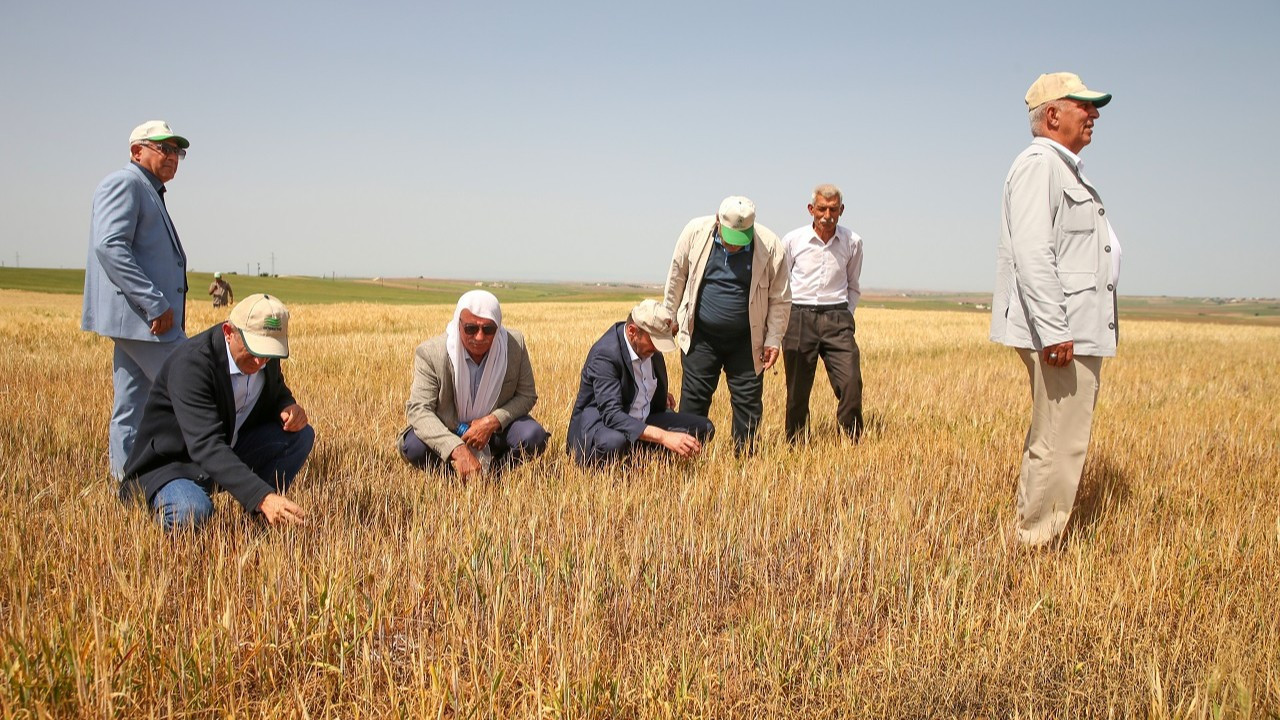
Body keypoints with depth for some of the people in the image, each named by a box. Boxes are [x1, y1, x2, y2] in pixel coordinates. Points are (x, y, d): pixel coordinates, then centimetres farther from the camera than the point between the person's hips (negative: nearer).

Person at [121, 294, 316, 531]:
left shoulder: (266, 355, -8)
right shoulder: (191, 363, -30)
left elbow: (276, 393, 14)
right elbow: (206, 446, -40)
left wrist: (288, 408, -14)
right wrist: (263, 497, -50)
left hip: (230, 451, 7)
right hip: (173, 463, -7)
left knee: (300, 434, -9)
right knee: (192, 512, -38)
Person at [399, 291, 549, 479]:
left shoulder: (515, 344, -15)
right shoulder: (430, 353, -22)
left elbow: (527, 395, -6)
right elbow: (419, 409, -27)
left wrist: (493, 421, -25)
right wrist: (457, 450, -43)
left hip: (495, 430, 2)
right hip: (448, 434, -1)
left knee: (533, 437, -26)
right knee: (414, 446, -31)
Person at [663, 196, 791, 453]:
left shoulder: (769, 246, -12)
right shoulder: (696, 232, -10)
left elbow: (780, 298, -2)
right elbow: (677, 278, 4)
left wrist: (773, 340, -4)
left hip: (746, 341, 0)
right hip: (701, 336, 0)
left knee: (749, 400, 3)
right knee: (694, 398, 1)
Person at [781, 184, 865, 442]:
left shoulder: (852, 242, 6)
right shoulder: (792, 240, 2)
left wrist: (845, 316, 8)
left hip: (837, 318, 1)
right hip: (799, 317, -1)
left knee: (851, 383, -11)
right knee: (797, 389, 2)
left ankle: (853, 443, 2)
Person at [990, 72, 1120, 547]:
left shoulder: (1066, 170, 22)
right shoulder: (1039, 164, -11)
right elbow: (1032, 254, -22)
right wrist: (1053, 330, -26)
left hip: (1077, 333, 11)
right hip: (1060, 334, -11)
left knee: (1052, 440, 17)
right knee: (1059, 445, -8)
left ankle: (1033, 536, 27)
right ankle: (1035, 544, 0)